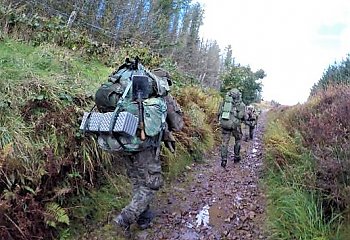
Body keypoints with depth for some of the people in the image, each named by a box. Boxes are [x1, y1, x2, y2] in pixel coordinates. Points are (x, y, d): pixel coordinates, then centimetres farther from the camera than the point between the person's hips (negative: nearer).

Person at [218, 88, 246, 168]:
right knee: (238, 140, 20)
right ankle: (236, 157, 29)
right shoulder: (241, 104, -1)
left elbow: (219, 113, 10)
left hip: (224, 123, 2)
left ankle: (224, 160, 4)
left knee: (225, 142, 8)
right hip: (235, 124, -2)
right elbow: (243, 117, 0)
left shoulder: (225, 101, 8)